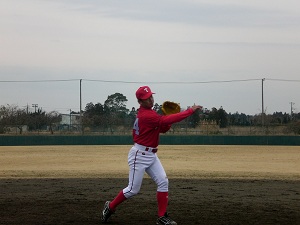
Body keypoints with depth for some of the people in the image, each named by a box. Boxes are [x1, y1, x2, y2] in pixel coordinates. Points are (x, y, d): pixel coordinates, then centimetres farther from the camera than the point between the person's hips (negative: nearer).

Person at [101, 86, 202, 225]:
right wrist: (190, 111, -31)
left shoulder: (148, 113, 9)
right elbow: (166, 121, -32)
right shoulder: (146, 115, -22)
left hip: (151, 155, 9)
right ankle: (110, 207, 20)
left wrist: (169, 118, -8)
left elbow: (163, 128, 14)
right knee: (133, 189, -2)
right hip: (139, 155, -9)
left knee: (163, 182, -1)